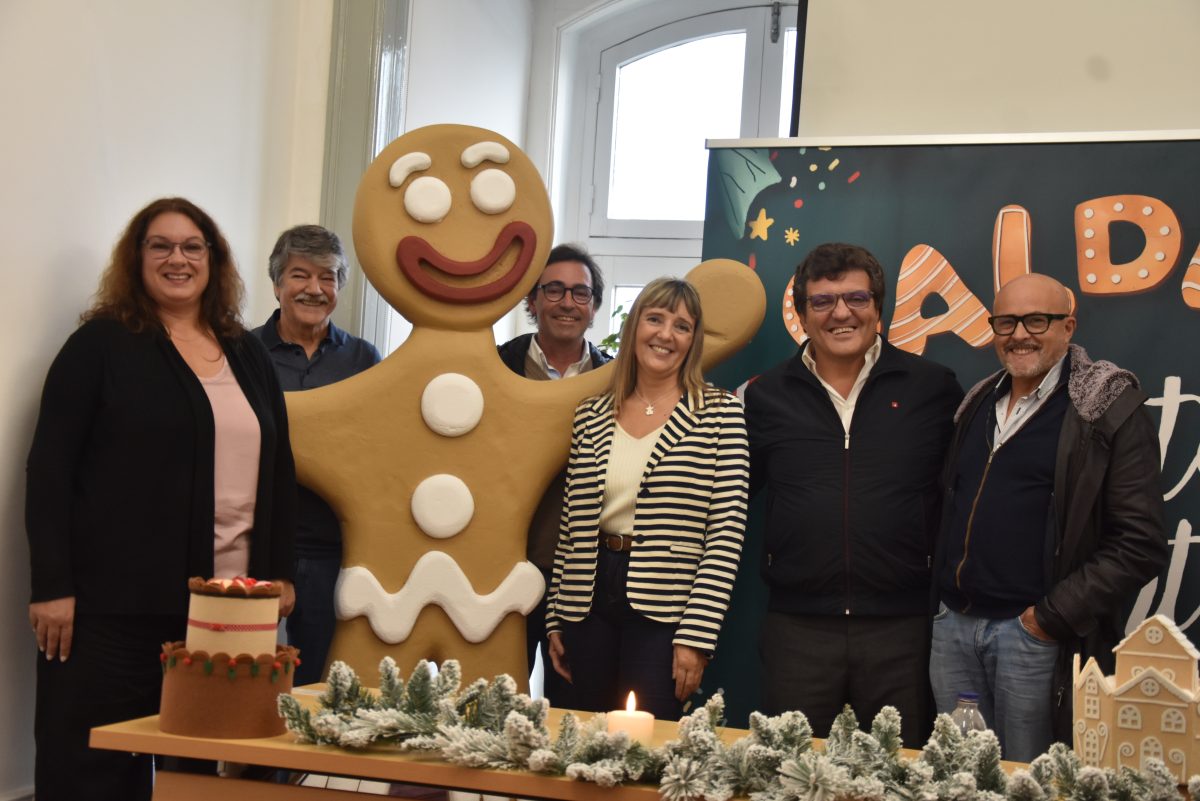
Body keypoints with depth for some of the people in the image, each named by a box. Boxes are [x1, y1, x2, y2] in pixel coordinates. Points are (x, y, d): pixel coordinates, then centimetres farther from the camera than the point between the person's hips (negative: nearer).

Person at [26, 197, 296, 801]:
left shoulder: (248, 355, 14)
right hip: (114, 599, -4)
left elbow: (278, 468, 17)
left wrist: (279, 572, 11)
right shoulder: (101, 344, -1)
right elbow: (51, 467, -6)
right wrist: (52, 585, -12)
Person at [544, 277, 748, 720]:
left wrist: (697, 634, -12)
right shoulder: (590, 415, 8)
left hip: (662, 611, -4)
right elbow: (570, 526, 12)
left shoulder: (719, 413, -3)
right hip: (588, 602, 4)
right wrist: (556, 618, 11)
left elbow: (726, 535, -7)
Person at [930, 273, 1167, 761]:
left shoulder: (1110, 410, -7)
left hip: (1033, 634, -6)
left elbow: (1138, 544, -12)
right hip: (951, 627, 6)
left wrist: (1052, 616, -14)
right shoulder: (978, 403, 13)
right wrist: (946, 598, 10)